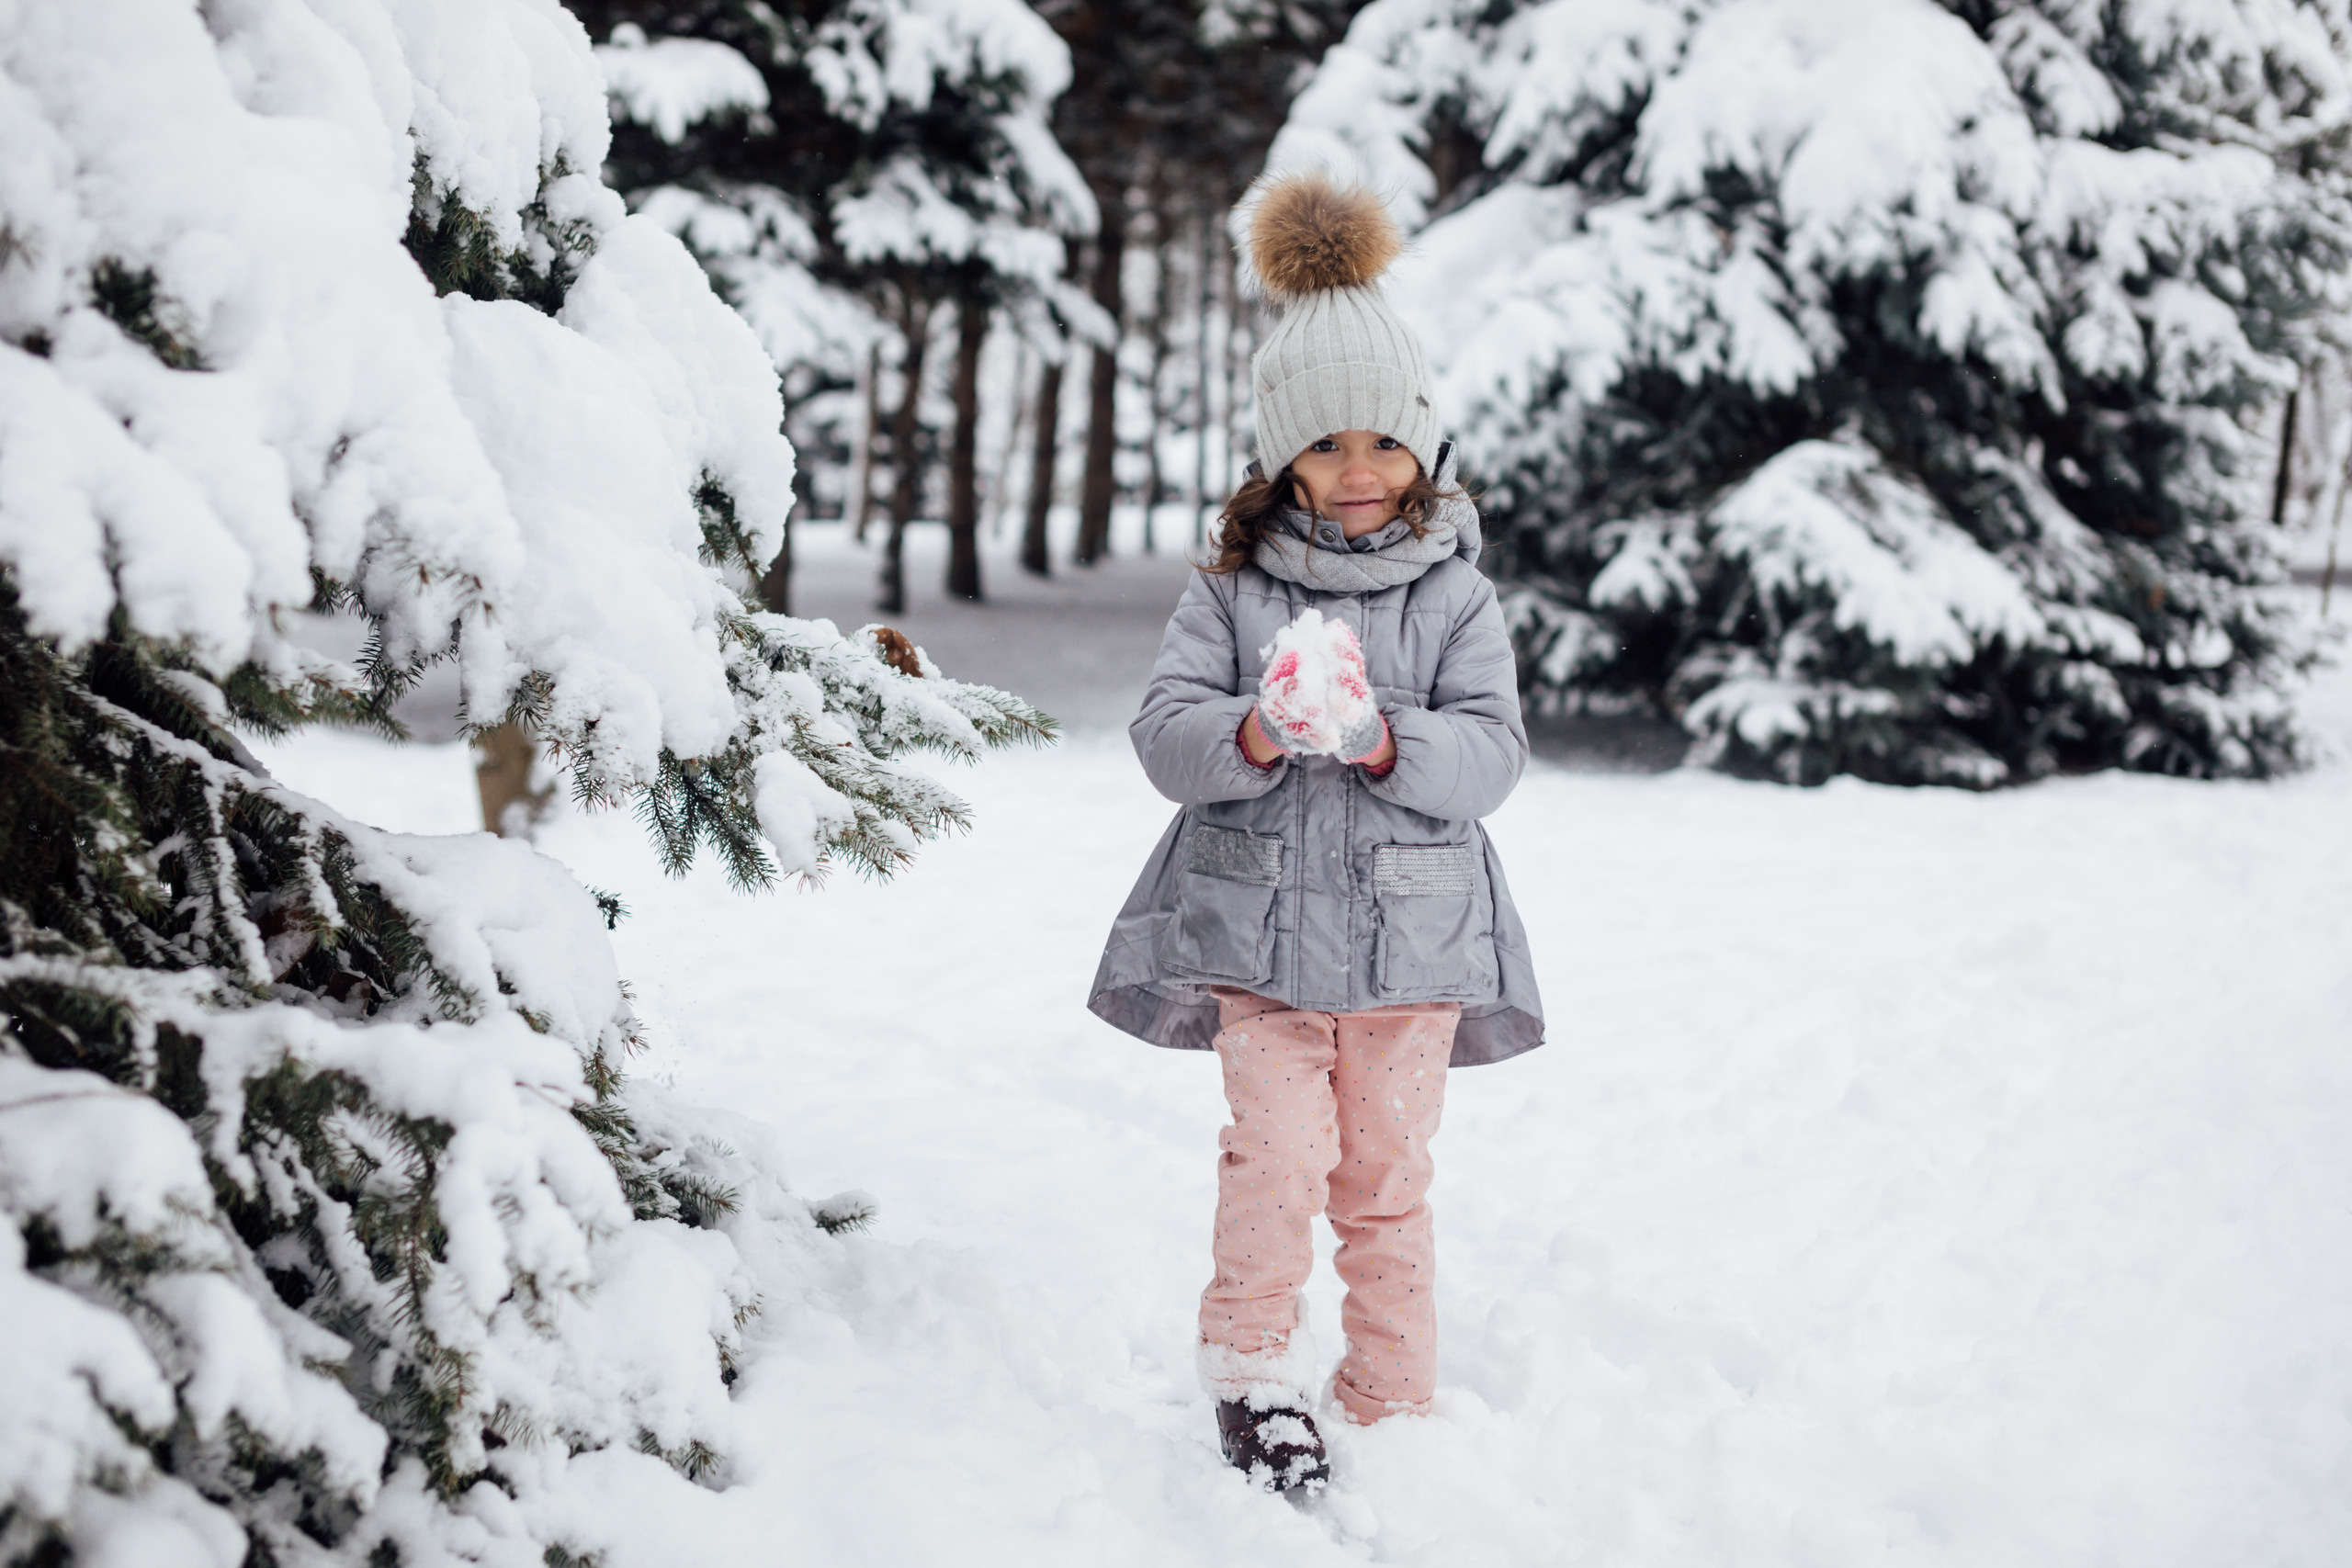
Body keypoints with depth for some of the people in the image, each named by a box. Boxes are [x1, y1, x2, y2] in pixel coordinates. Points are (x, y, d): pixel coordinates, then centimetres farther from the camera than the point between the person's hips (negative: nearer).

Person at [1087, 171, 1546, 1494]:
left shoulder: (1454, 594, 2)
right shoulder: (1233, 590, 3)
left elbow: (1493, 753, -6)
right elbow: (1165, 731, -6)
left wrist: (1387, 744, -24)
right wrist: (1254, 736, -26)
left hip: (1411, 936, 0)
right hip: (1259, 931, 0)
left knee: (1388, 1178, 8)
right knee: (1277, 1151, -13)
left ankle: (1396, 1406, 21)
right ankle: (1259, 1370, 4)